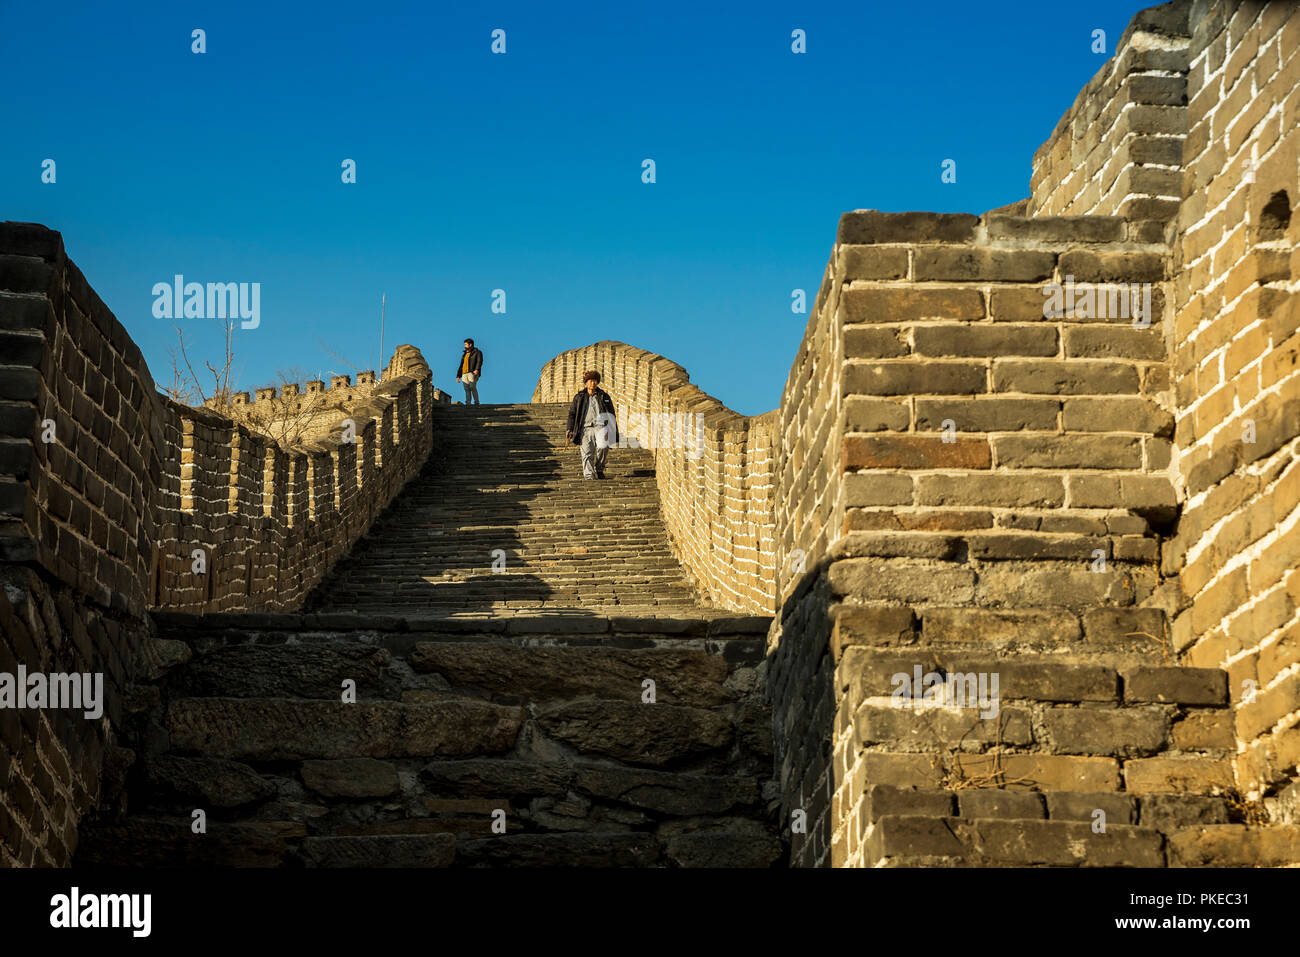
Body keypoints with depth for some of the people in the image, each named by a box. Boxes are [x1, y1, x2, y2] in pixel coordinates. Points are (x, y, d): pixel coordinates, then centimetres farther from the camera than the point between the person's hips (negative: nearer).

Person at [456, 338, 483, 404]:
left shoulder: (477, 352, 6)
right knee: (467, 389, -6)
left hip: (473, 373, -6)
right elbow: (461, 366, 27)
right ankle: (468, 403, -9)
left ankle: (476, 402, -16)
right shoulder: (464, 354, 26)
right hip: (464, 374, 6)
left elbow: (479, 362, -10)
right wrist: (458, 376, 19)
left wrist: (477, 369, -29)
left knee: (472, 387, -21)